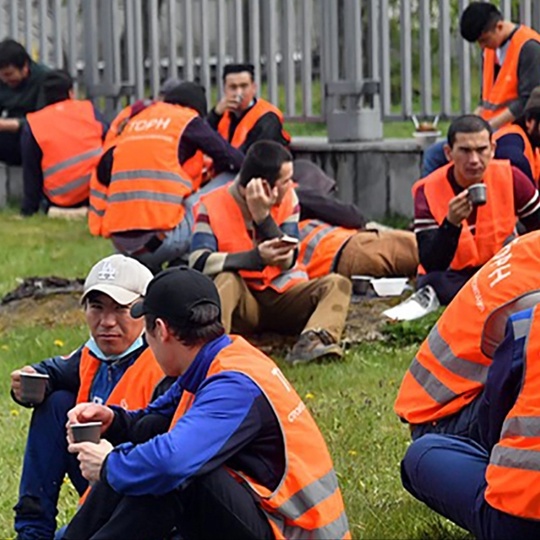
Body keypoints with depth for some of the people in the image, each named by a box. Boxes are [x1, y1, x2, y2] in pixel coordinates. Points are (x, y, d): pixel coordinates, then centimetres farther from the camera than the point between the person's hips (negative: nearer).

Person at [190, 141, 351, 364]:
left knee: (337, 284, -21)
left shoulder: (287, 199, 1)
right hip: (241, 301, -3)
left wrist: (263, 216, -21)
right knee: (226, 280, -34)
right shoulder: (213, 205, -10)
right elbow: (198, 262, -25)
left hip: (282, 294, 3)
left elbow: (287, 261, -9)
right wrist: (256, 258, -35)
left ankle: (311, 342, -49)